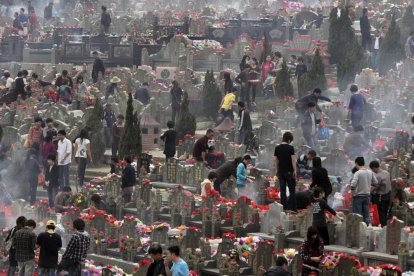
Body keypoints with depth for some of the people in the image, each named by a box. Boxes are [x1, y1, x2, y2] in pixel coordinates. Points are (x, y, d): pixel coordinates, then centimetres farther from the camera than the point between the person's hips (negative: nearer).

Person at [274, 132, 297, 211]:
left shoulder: (277, 148, 4)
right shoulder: (290, 148, -9)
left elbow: (275, 159, 9)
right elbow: (293, 159, -12)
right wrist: (294, 170, -8)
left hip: (281, 172, 4)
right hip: (289, 171, -4)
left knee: (282, 190, 6)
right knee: (292, 190, 2)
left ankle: (284, 207, 7)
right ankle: (292, 207, -3)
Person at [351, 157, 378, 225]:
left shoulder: (357, 173, -17)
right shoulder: (370, 173, 0)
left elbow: (353, 184, -27)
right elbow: (376, 183, 7)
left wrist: (353, 193, -13)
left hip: (358, 196, -5)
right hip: (367, 195, 5)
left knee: (357, 215, 1)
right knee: (366, 214, 13)